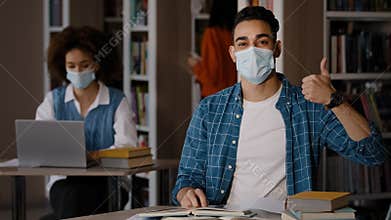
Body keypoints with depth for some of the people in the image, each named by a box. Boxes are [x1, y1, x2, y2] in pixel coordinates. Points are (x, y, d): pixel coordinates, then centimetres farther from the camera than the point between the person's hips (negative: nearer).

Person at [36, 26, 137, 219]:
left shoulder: (117, 101, 5)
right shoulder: (53, 100, 12)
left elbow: (126, 146, -9)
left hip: (107, 182, -1)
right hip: (65, 181, 1)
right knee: (73, 195, -33)